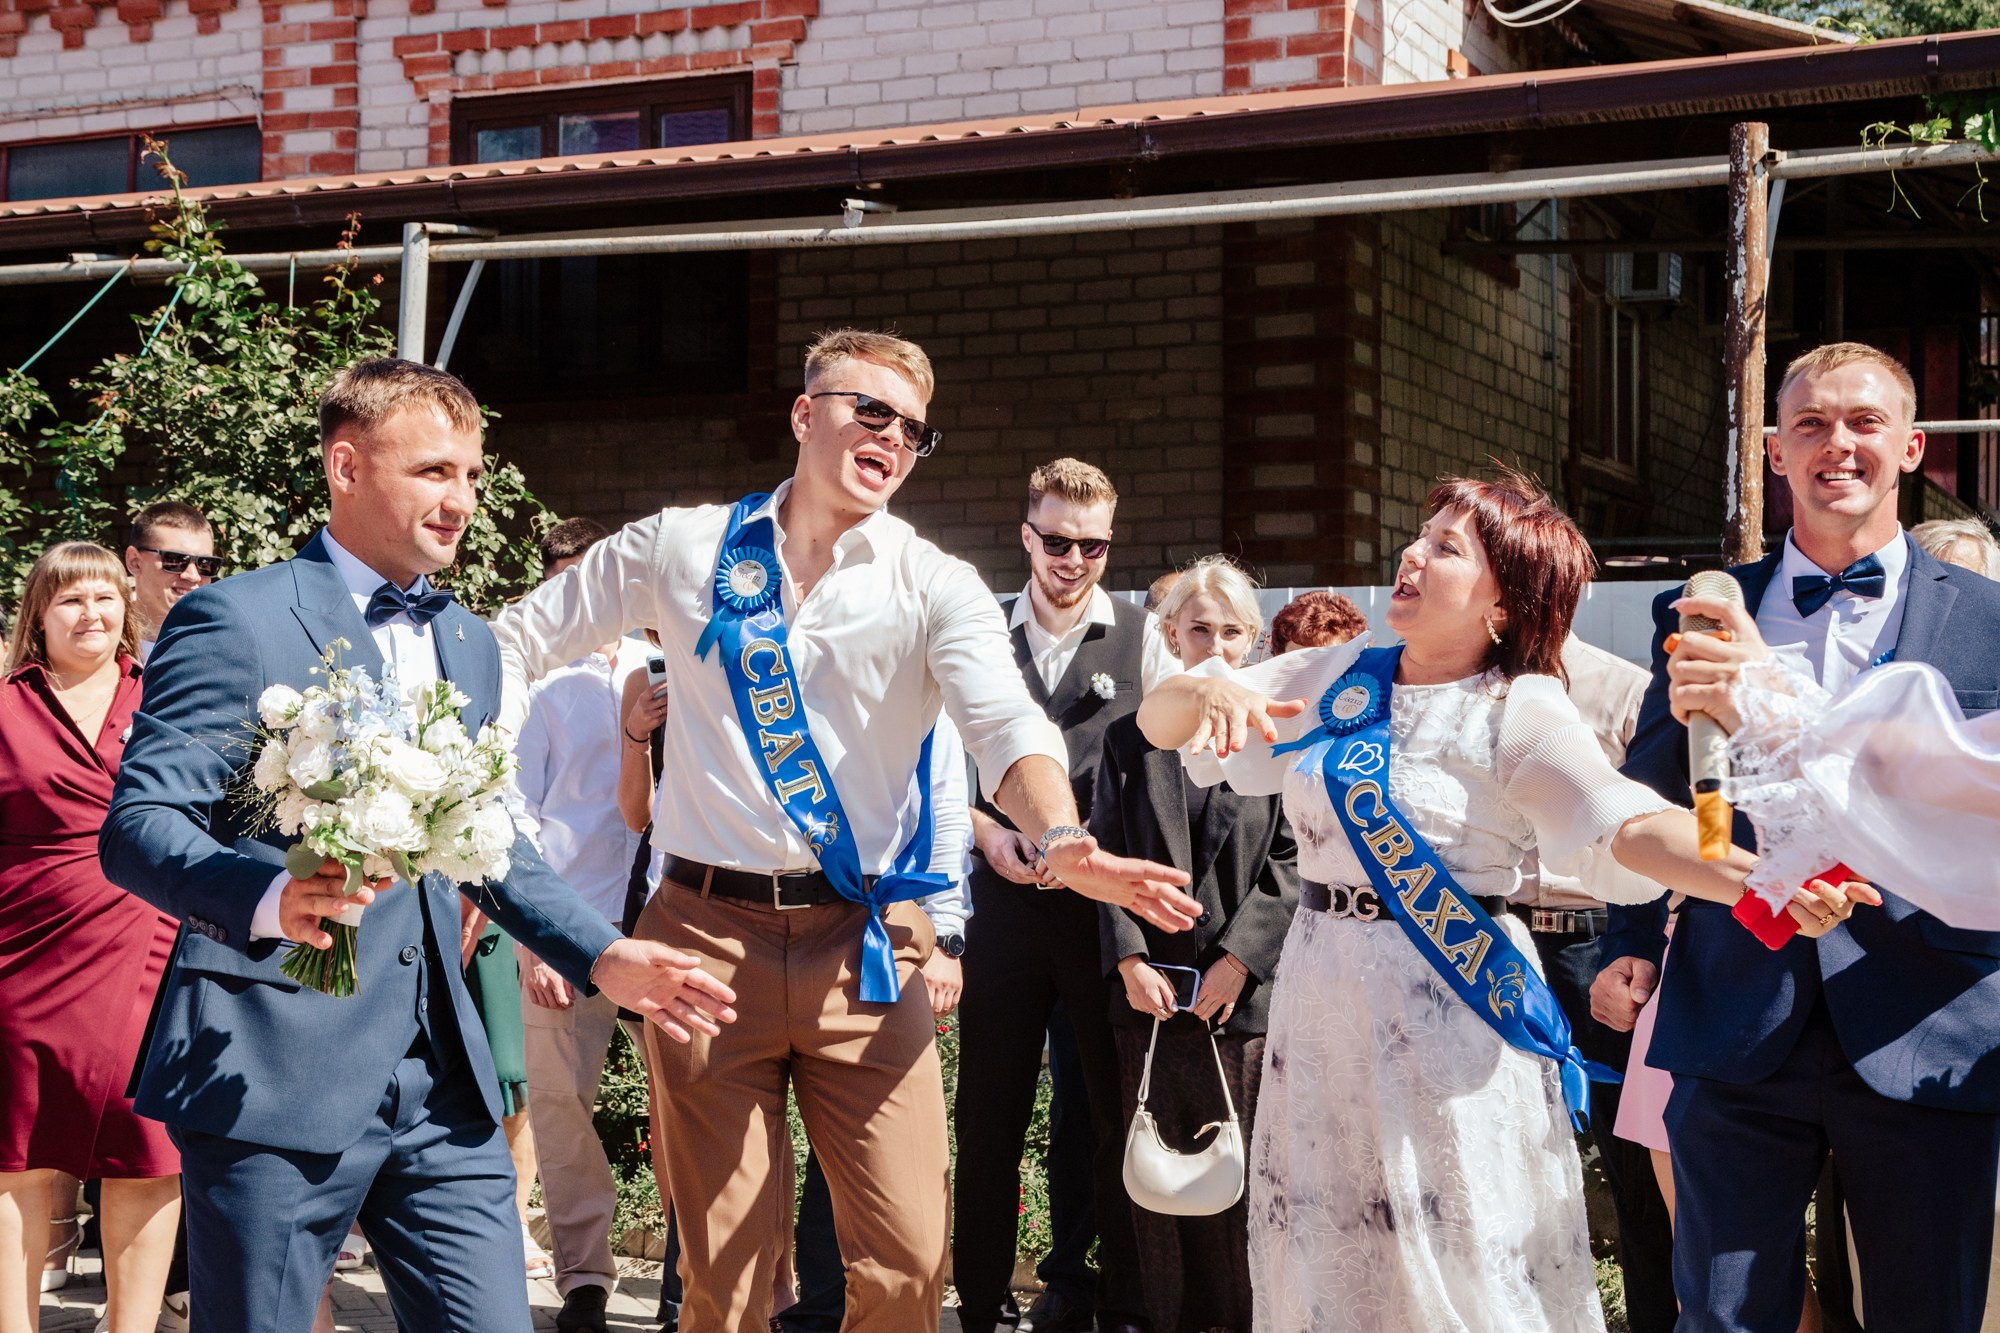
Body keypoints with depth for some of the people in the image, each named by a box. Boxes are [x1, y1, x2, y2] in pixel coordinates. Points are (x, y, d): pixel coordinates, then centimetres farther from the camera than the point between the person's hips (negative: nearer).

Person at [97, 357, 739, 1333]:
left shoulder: (469, 646, 19)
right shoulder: (236, 621, -5)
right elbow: (137, 827, -12)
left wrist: (600, 956, 12)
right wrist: (274, 899, -31)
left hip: (440, 1079, 6)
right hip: (276, 1067, -6)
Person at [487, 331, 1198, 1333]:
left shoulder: (935, 587, 4)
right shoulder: (681, 549, 8)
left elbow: (1005, 722, -13)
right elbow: (517, 641, 17)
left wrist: (1059, 840, -33)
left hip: (862, 946, 0)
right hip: (707, 931, 0)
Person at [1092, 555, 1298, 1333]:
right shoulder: (1130, 740, 11)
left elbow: (1292, 860, -2)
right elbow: (1108, 858, 7)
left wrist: (1238, 959, -10)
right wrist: (1130, 958, -5)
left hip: (1246, 995, -2)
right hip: (1150, 990, 2)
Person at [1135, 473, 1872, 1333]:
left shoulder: (1522, 716, -8)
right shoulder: (1333, 680, 6)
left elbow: (1628, 826, -25)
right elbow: (1157, 722, 8)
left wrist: (1765, 879, -42)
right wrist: (1207, 692, -15)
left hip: (1451, 1008, -5)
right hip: (1322, 996, 5)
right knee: (1326, 1260, 13)